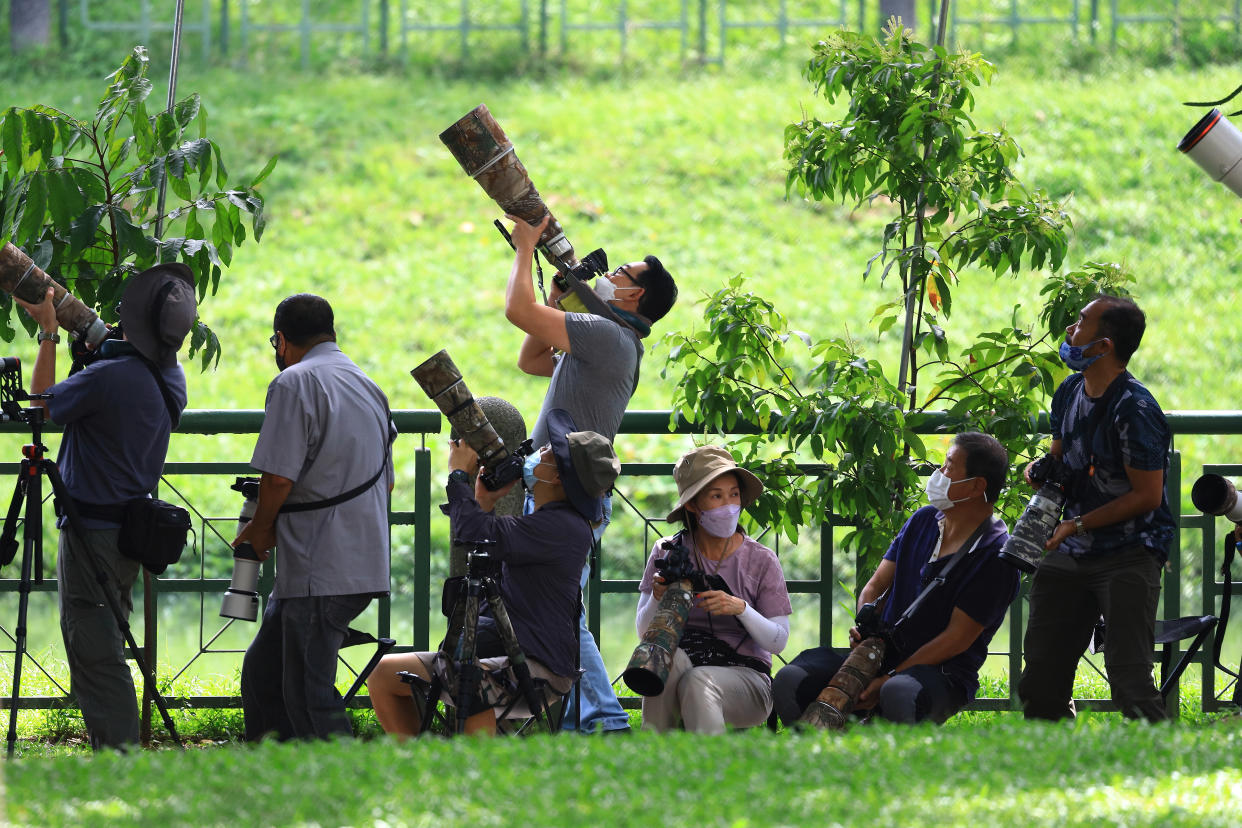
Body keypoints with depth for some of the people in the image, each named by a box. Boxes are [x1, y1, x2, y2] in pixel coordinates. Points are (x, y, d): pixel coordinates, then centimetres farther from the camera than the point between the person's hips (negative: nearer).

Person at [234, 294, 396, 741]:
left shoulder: (295, 382, -10)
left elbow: (278, 475, -17)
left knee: (309, 696, -7)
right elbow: (385, 482, 23)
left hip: (319, 569, -9)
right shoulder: (369, 388, 18)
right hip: (362, 565, 9)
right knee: (262, 671, 19)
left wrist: (261, 528, 2)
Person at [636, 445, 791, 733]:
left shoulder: (761, 561, 2)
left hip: (744, 674, -2)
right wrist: (657, 598, -17)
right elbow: (644, 632, 5)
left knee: (698, 681, -35)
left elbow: (778, 641, -2)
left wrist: (740, 609, -20)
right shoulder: (667, 553, 6)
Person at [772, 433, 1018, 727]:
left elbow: (957, 639, -13)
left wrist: (888, 680, -18)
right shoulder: (924, 520, 13)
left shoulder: (996, 556, -10)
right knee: (790, 680, -18)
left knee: (898, 695, -43)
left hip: (944, 673, -6)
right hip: (883, 654, 6)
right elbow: (876, 585, 14)